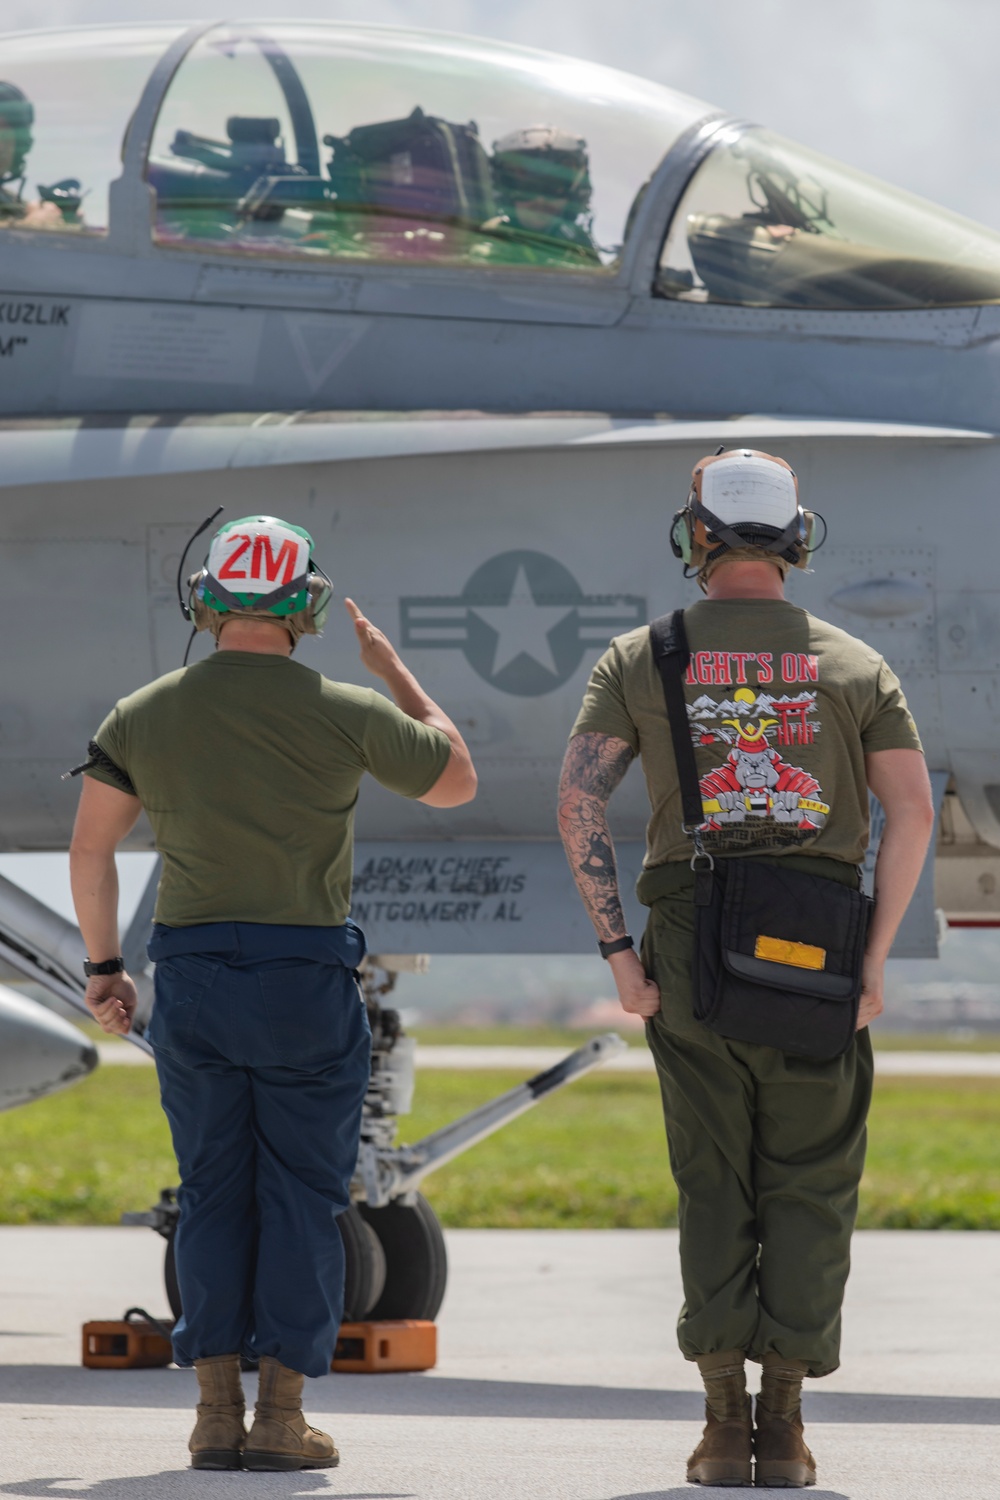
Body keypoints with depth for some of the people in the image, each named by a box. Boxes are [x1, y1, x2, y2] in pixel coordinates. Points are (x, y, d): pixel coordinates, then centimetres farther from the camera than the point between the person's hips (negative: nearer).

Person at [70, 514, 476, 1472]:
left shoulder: (144, 716, 2)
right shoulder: (346, 713, -6)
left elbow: (90, 847, 3)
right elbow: (456, 781, 8)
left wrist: (103, 965, 13)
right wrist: (392, 668, 16)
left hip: (189, 977, 3)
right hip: (308, 980, -3)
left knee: (213, 1198, 9)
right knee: (301, 1197, 3)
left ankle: (215, 1415, 4)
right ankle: (279, 1415, -2)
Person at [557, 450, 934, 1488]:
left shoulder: (642, 659, 6)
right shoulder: (854, 664, 7)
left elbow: (577, 800, -5)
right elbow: (912, 810, -3)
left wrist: (618, 953, -3)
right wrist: (876, 957, -1)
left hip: (692, 941, 0)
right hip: (818, 953, 0)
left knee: (712, 1187, 7)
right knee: (809, 1188, 5)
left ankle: (725, 1425, 1)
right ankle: (784, 1428, -1)